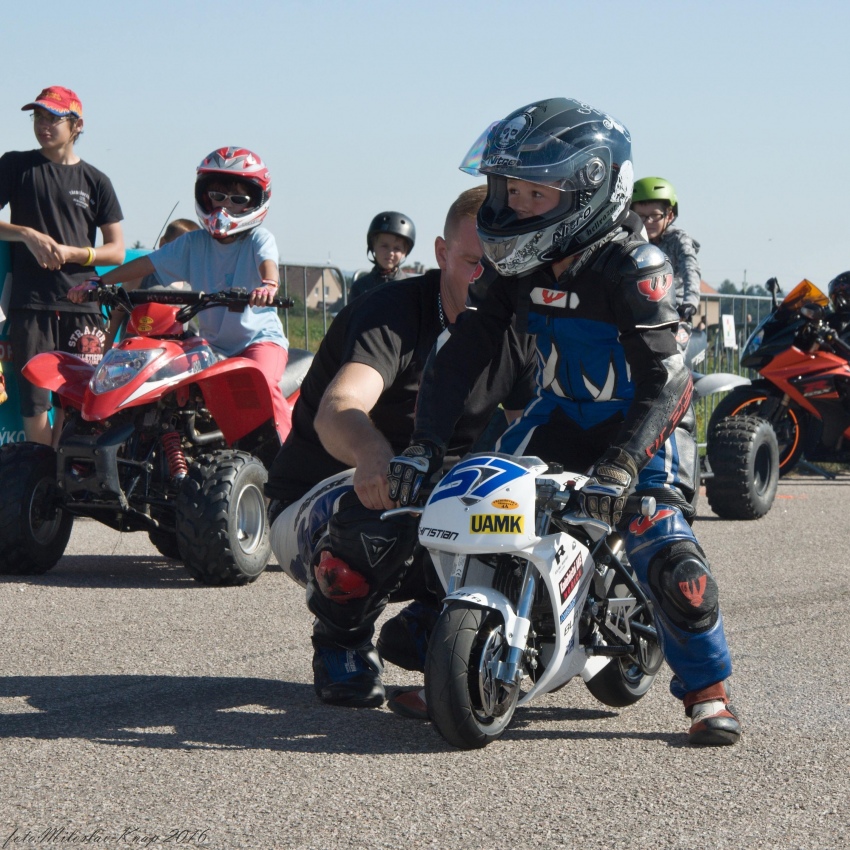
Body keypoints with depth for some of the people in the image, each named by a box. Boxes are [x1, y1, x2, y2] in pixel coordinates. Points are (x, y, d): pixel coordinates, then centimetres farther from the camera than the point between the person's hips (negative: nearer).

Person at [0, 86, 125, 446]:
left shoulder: (95, 181, 12)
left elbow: (116, 250, 9)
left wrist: (69, 253, -7)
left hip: (82, 305, 1)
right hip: (30, 304, -1)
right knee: (34, 404, -7)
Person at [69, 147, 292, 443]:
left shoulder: (259, 239, -4)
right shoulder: (193, 243, 8)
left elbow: (268, 263, -25)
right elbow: (146, 264, 5)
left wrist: (268, 284, -51)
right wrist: (98, 283, -4)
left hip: (260, 337, -4)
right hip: (212, 343, 4)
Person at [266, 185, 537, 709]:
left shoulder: (515, 336, 1)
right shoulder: (392, 313, -21)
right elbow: (336, 411, -39)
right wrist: (372, 454, -64)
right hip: (315, 506, -6)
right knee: (378, 508, -39)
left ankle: (424, 626, 9)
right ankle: (340, 639, -10)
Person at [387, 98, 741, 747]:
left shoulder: (634, 266, -25)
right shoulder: (517, 264, -5)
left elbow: (664, 379, -31)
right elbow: (463, 353, -4)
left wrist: (620, 466, -43)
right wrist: (424, 444, -16)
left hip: (644, 425, -6)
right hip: (561, 414, 6)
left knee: (665, 553, -25)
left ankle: (708, 691, -5)